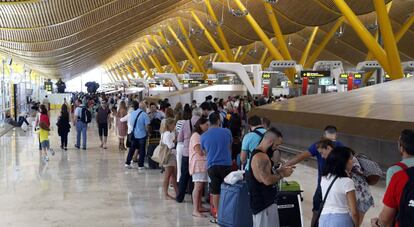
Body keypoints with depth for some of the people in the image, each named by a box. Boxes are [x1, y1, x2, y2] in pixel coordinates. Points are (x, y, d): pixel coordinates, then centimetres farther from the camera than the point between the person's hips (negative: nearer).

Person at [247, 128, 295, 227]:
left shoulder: (256, 153, 12)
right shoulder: (261, 157, -21)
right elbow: (267, 180, -26)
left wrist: (279, 170, 12)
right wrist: (282, 174, -12)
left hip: (260, 200, 11)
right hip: (264, 202, -11)